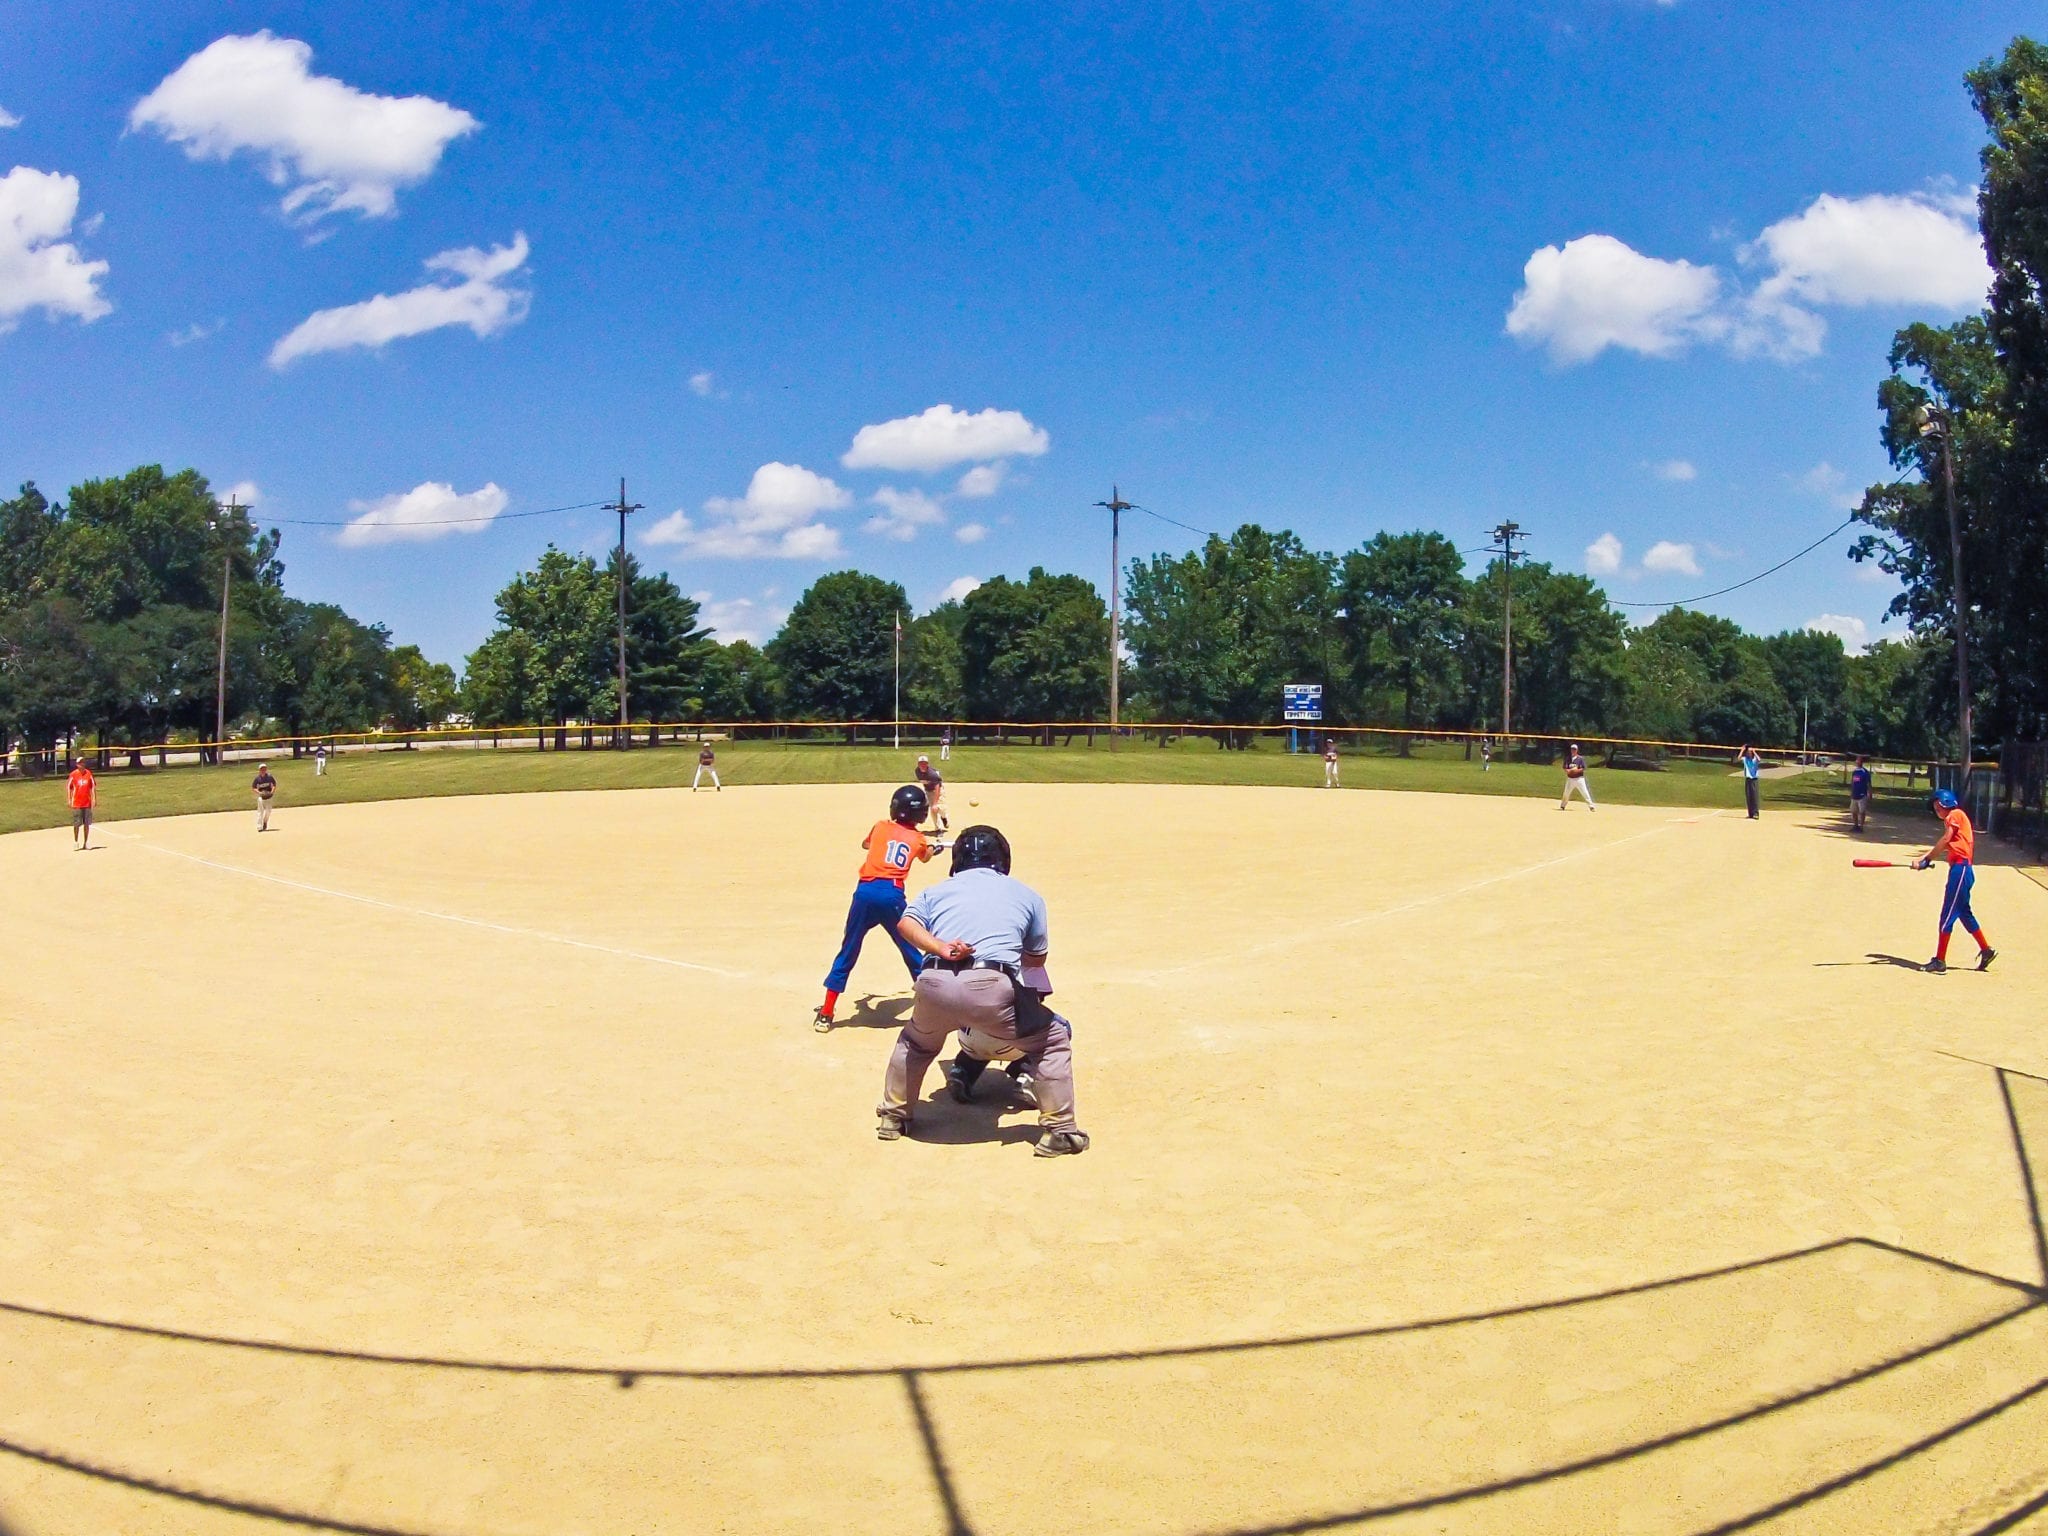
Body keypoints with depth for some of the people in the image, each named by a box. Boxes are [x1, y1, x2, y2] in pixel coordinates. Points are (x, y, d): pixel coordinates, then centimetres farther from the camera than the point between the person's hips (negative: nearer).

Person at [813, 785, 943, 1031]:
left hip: (866, 891, 1)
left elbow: (865, 844, 39)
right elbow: (925, 857, 41)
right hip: (892, 895, 0)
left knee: (848, 953, 8)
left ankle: (825, 1015, 9)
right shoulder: (918, 839, 15)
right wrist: (934, 848, 64)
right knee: (911, 951, 16)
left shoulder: (881, 826, 16)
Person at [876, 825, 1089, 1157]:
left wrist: (941, 948, -6)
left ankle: (892, 1117, 40)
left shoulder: (935, 890, 26)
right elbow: (1037, 958, 28)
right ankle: (1058, 1131, 11)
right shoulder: (1027, 895, 23)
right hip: (993, 989, -3)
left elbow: (907, 922, 7)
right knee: (1053, 1038, 18)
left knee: (916, 1041, 35)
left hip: (935, 985, 3)